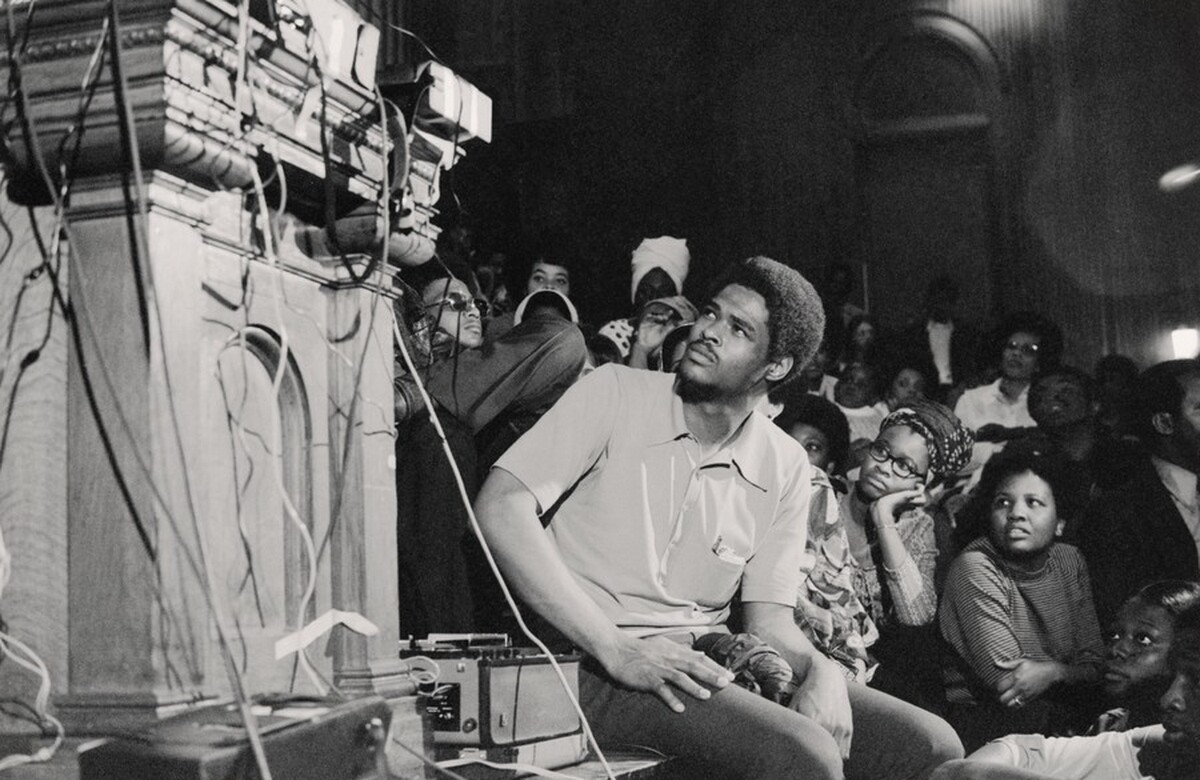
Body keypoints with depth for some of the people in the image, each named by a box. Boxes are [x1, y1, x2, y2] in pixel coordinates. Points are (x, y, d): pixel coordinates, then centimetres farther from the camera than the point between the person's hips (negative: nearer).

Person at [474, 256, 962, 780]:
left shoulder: (784, 467, 8)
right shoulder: (616, 393, -4)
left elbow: (769, 620, 8)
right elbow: (501, 508, -14)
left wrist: (819, 670, -17)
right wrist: (614, 648, -21)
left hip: (710, 662, 5)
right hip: (598, 665, -5)